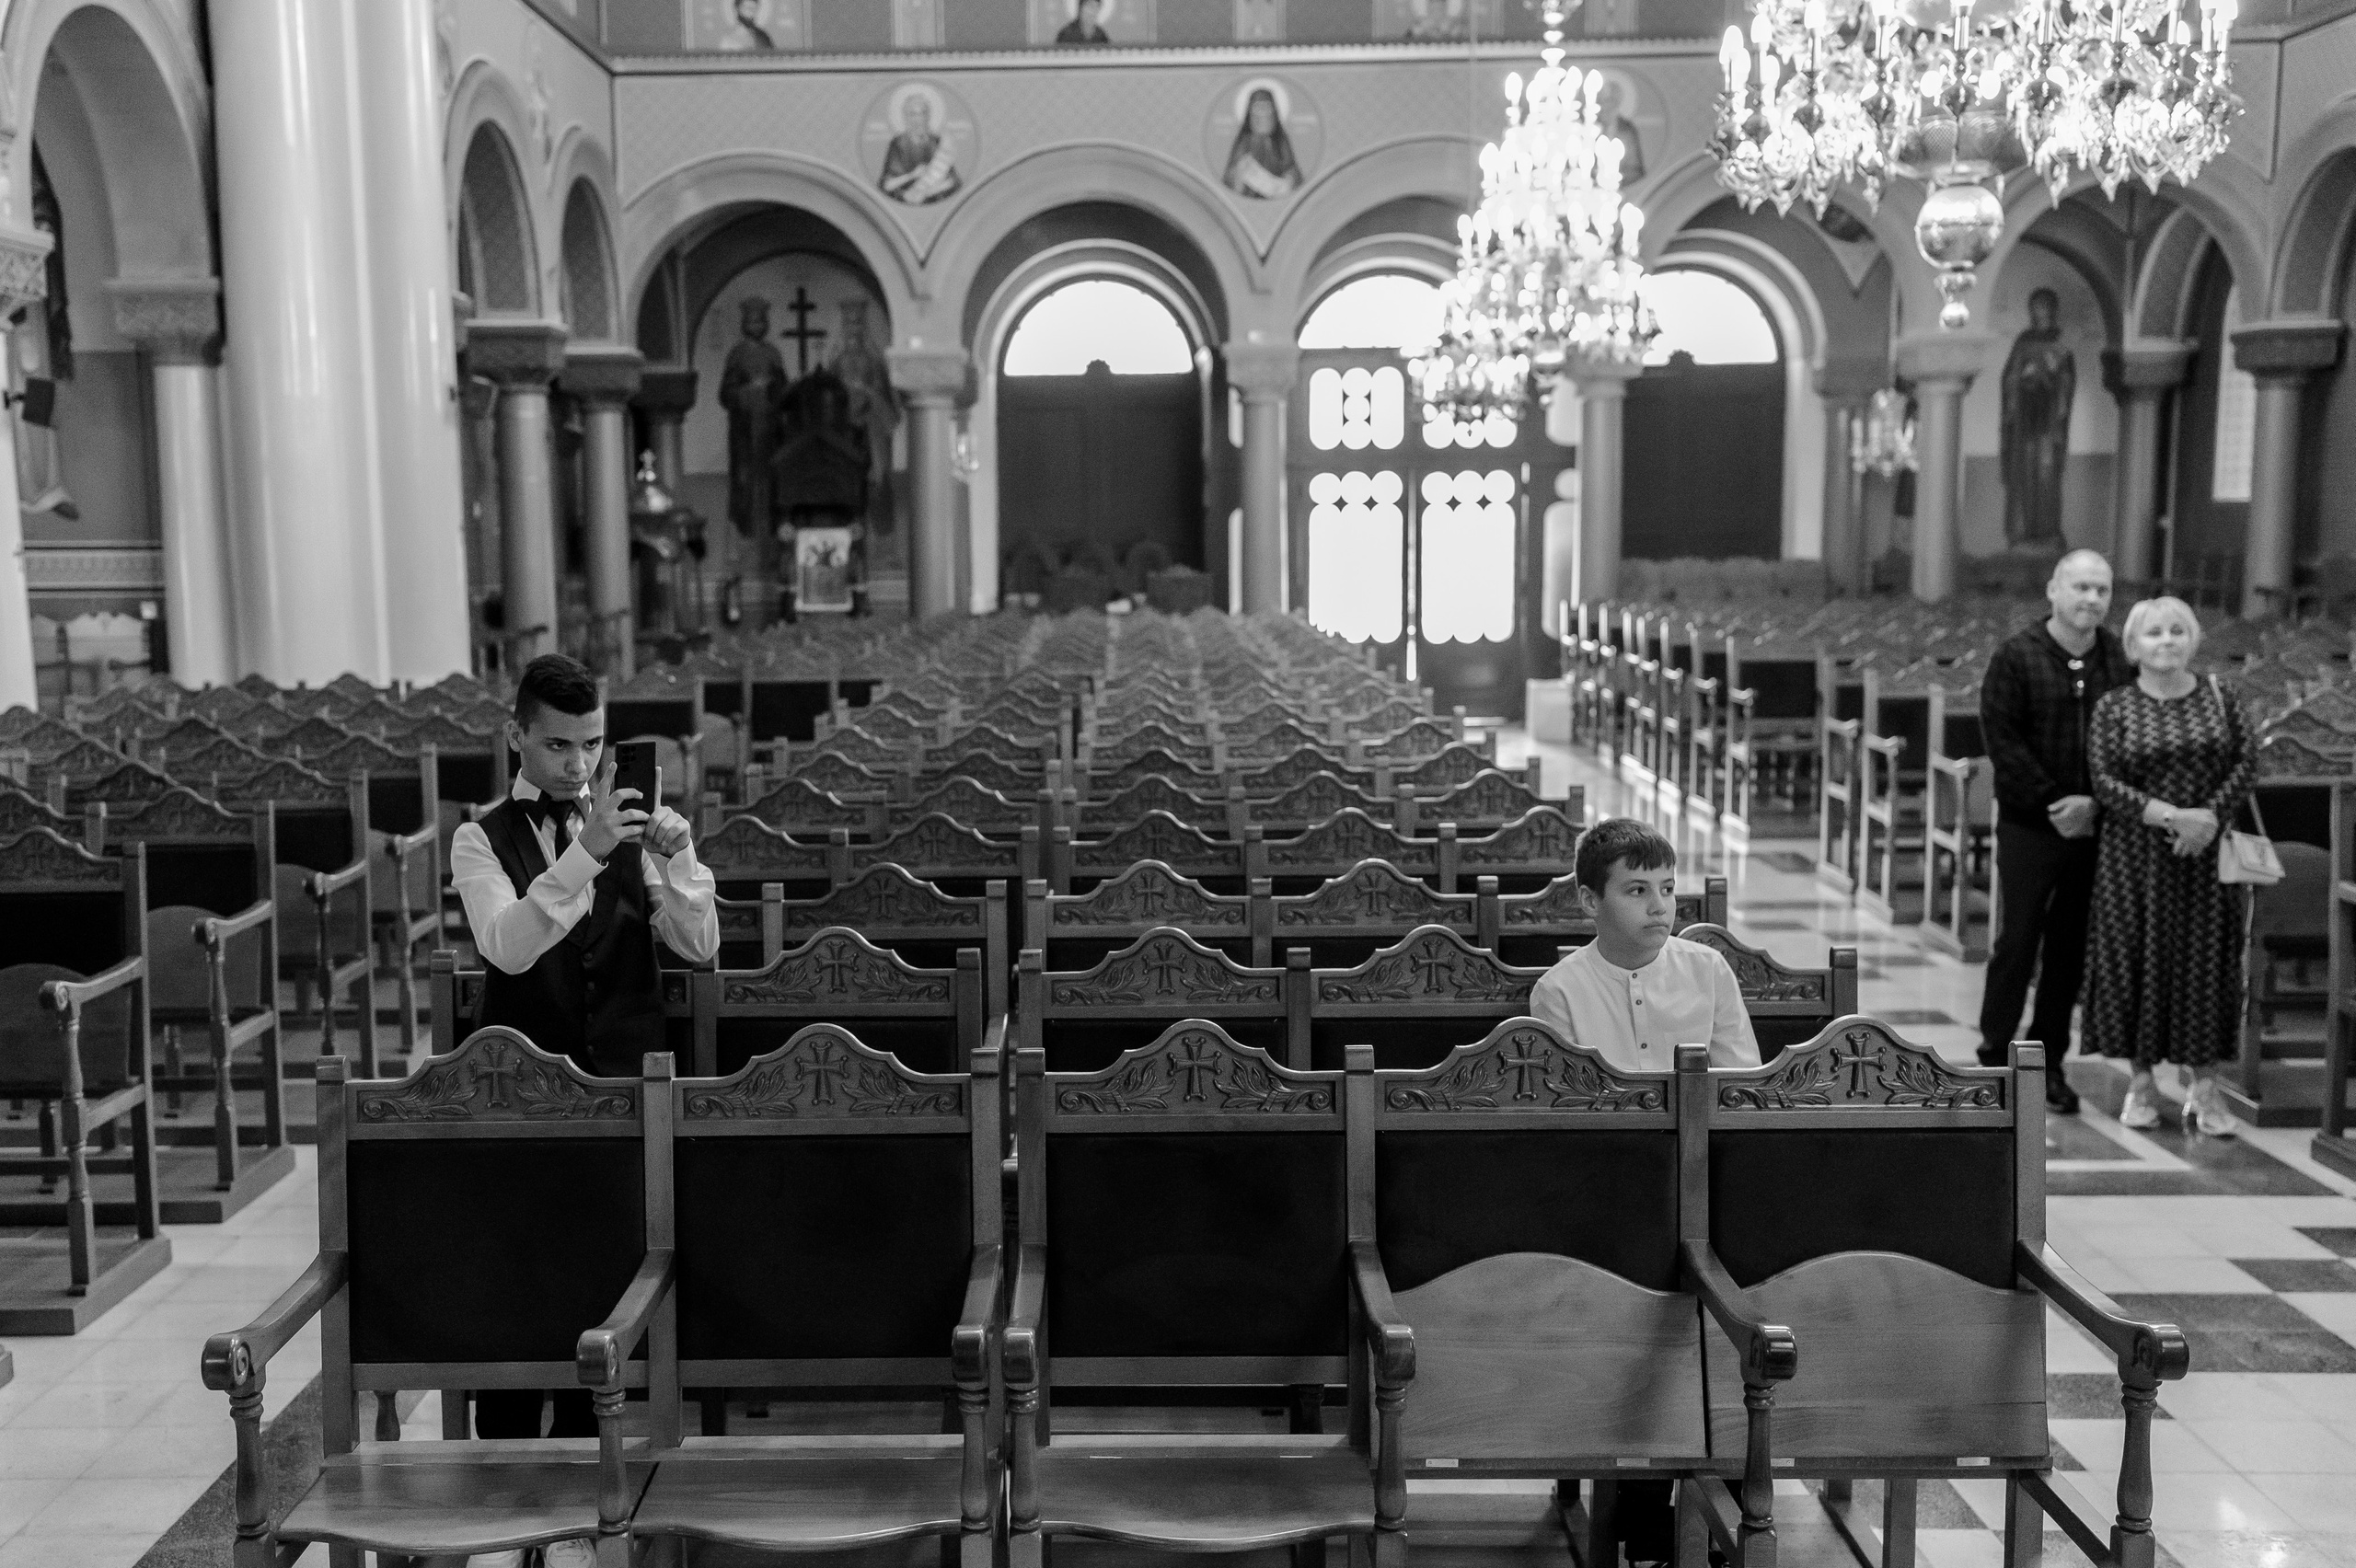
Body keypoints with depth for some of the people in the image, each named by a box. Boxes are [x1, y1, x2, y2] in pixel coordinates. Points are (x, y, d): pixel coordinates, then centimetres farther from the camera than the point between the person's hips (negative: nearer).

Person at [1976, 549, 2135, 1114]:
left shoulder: (2120, 660, 5)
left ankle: (2048, 1062, 19)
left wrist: (2094, 802, -9)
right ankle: (1995, 1057, 11)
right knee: (2017, 943, 1)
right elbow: (2003, 739, -10)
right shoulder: (2016, 656, -6)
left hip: (2094, 828, 4)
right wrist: (2051, 802, -14)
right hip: (2030, 827, -3)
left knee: (2070, 949, 9)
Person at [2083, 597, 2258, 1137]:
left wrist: (2211, 816, -14)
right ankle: (2142, 1082, 13)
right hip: (2137, 855, -1)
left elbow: (2247, 761, 0)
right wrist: (2168, 815, -19)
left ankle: (2204, 1088, 8)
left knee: (2206, 959, 1)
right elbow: (2104, 782, -8)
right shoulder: (2114, 707, 0)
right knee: (2140, 958, 1)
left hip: (2208, 853, 1)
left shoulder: (2218, 697, 6)